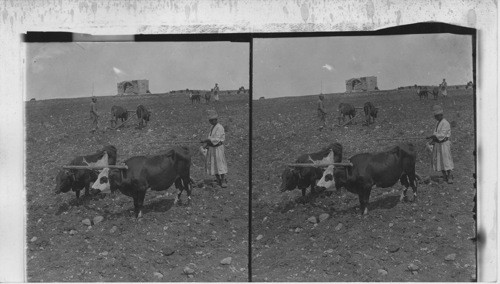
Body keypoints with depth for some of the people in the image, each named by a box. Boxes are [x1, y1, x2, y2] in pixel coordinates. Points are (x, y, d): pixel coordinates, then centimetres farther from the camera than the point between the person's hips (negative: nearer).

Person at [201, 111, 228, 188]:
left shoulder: (219, 127, -16)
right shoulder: (212, 127, 13)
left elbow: (216, 139, -22)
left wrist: (206, 140, -21)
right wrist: (206, 144, 2)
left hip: (218, 148, -9)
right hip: (211, 148, 9)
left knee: (220, 164, -7)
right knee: (212, 164, 9)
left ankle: (223, 181, -1)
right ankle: (218, 180, 18)